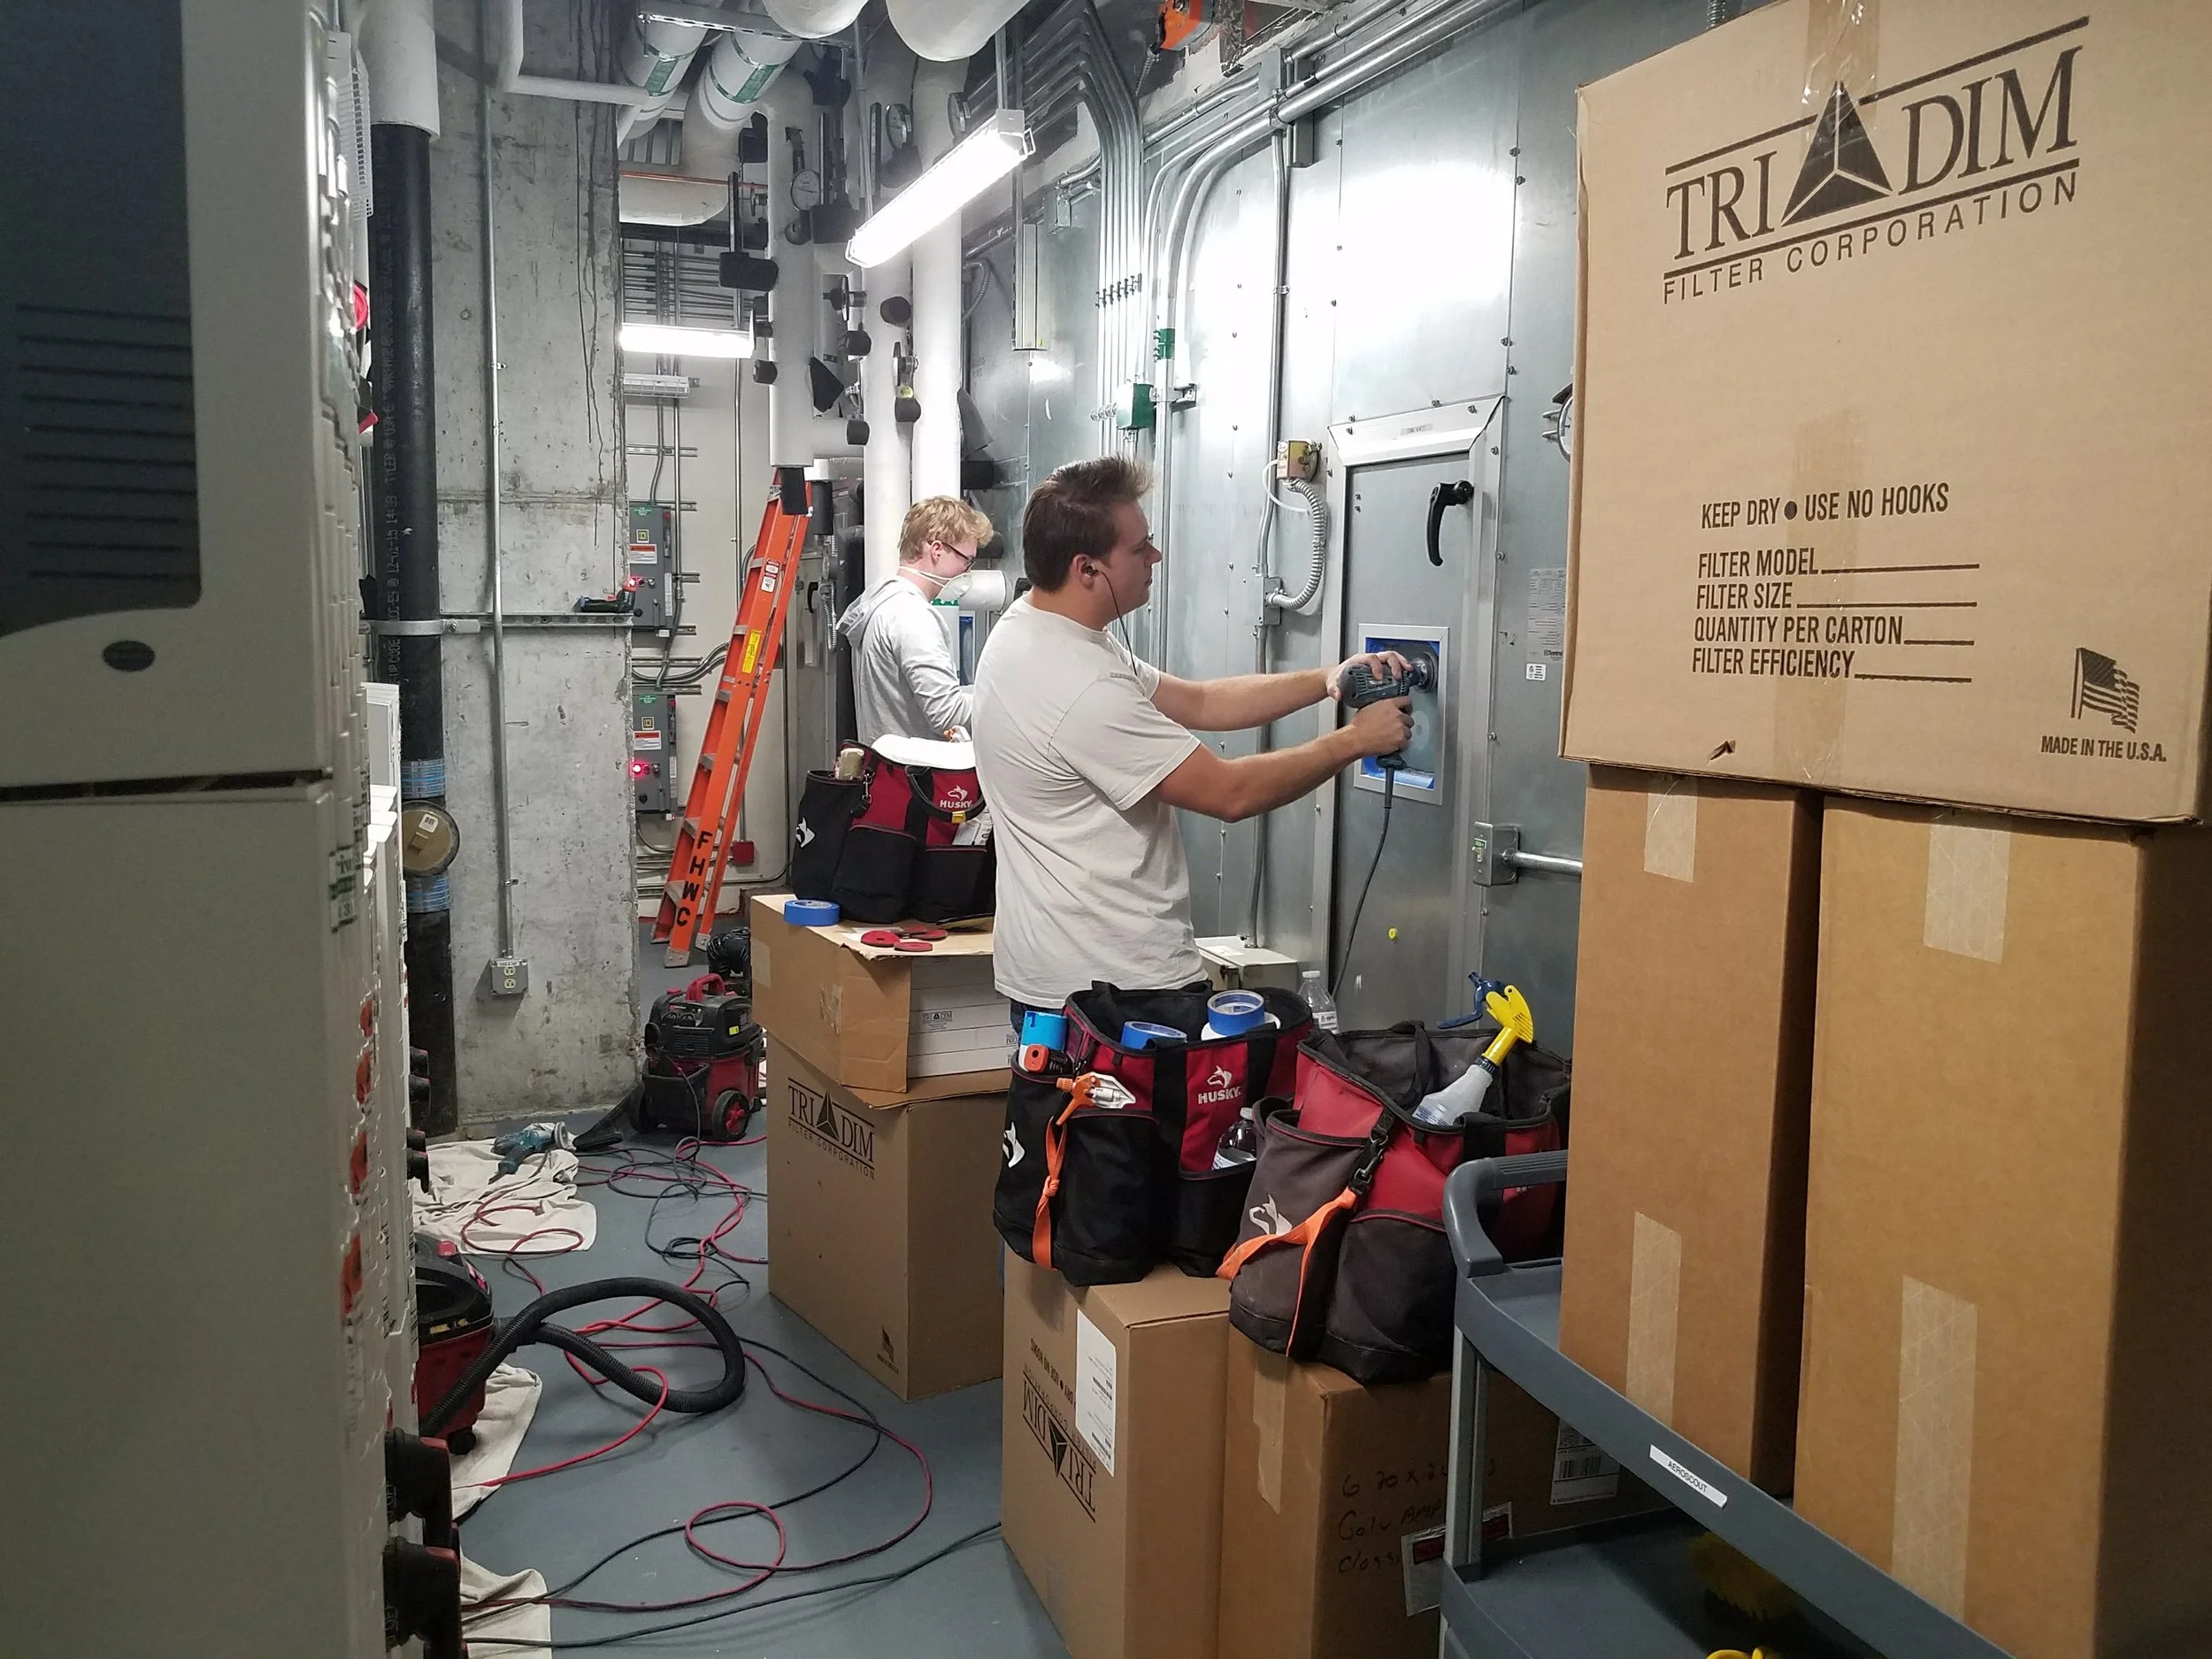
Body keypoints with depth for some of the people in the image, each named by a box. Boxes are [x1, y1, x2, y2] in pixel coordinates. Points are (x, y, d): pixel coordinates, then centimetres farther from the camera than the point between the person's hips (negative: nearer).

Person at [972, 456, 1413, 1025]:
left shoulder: (1030, 630, 5)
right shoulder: (1082, 689, -27)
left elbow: (1197, 702, 9)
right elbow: (1231, 793, -22)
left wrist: (1328, 680, 1)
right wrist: (1354, 740, -9)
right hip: (1114, 987, -10)